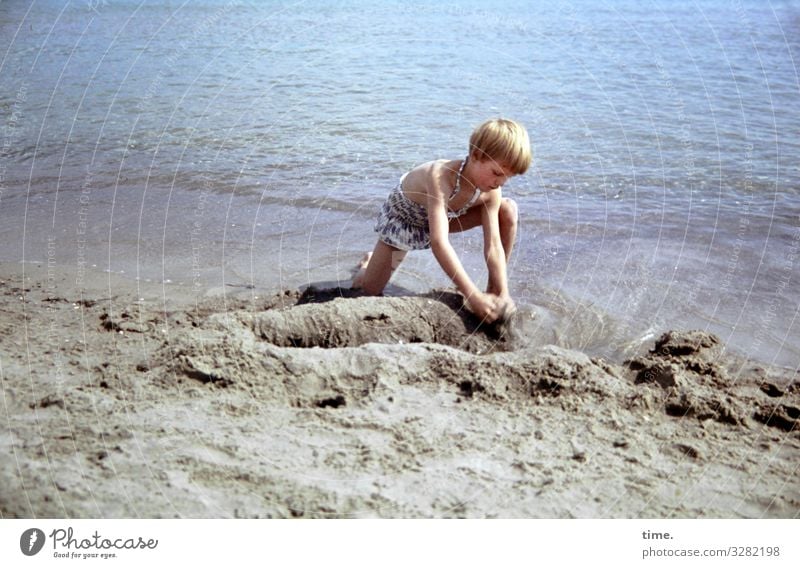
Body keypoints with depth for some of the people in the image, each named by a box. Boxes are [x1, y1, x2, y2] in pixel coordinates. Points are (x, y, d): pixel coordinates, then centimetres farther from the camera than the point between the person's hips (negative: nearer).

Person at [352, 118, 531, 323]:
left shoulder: (491, 193, -26)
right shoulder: (441, 176, -45)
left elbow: (493, 245, -24)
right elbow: (439, 243, -52)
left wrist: (502, 294, -35)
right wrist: (472, 295, -54)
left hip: (447, 214, 4)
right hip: (403, 214, -4)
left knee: (508, 210, -18)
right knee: (368, 289, -8)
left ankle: (493, 290, -5)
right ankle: (371, 263, 30)